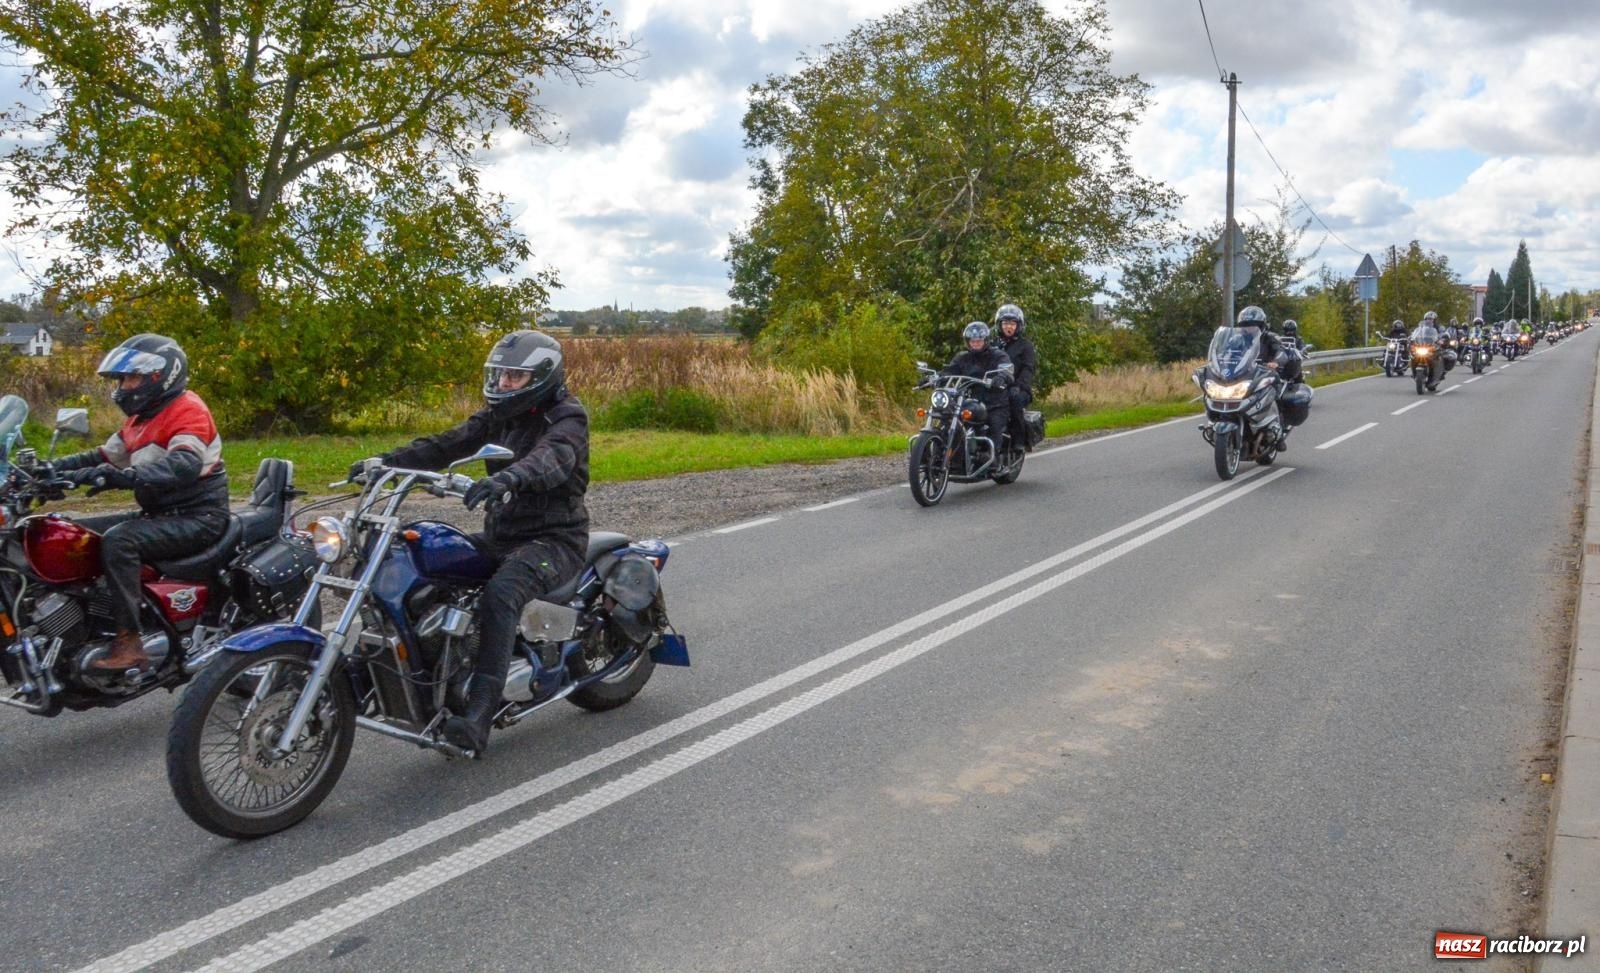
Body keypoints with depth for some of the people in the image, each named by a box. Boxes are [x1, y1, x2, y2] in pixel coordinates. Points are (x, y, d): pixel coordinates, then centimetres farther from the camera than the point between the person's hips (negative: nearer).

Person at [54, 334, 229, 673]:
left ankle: (129, 642, -32)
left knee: (118, 540, -31)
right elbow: (104, 456, 18)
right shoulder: (142, 417, 19)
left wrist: (123, 477, -44)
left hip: (197, 518, -10)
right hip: (159, 514, 10)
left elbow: (184, 466, -31)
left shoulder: (187, 409, -13)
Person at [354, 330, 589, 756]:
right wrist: (386, 460, -12)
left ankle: (479, 716, -39)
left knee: (500, 594, -35)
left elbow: (553, 458, -32)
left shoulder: (566, 417, -9)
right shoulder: (499, 415, 14)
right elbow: (447, 445, 3)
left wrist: (508, 477, -52)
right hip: (500, 535, 8)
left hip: (555, 538, -8)